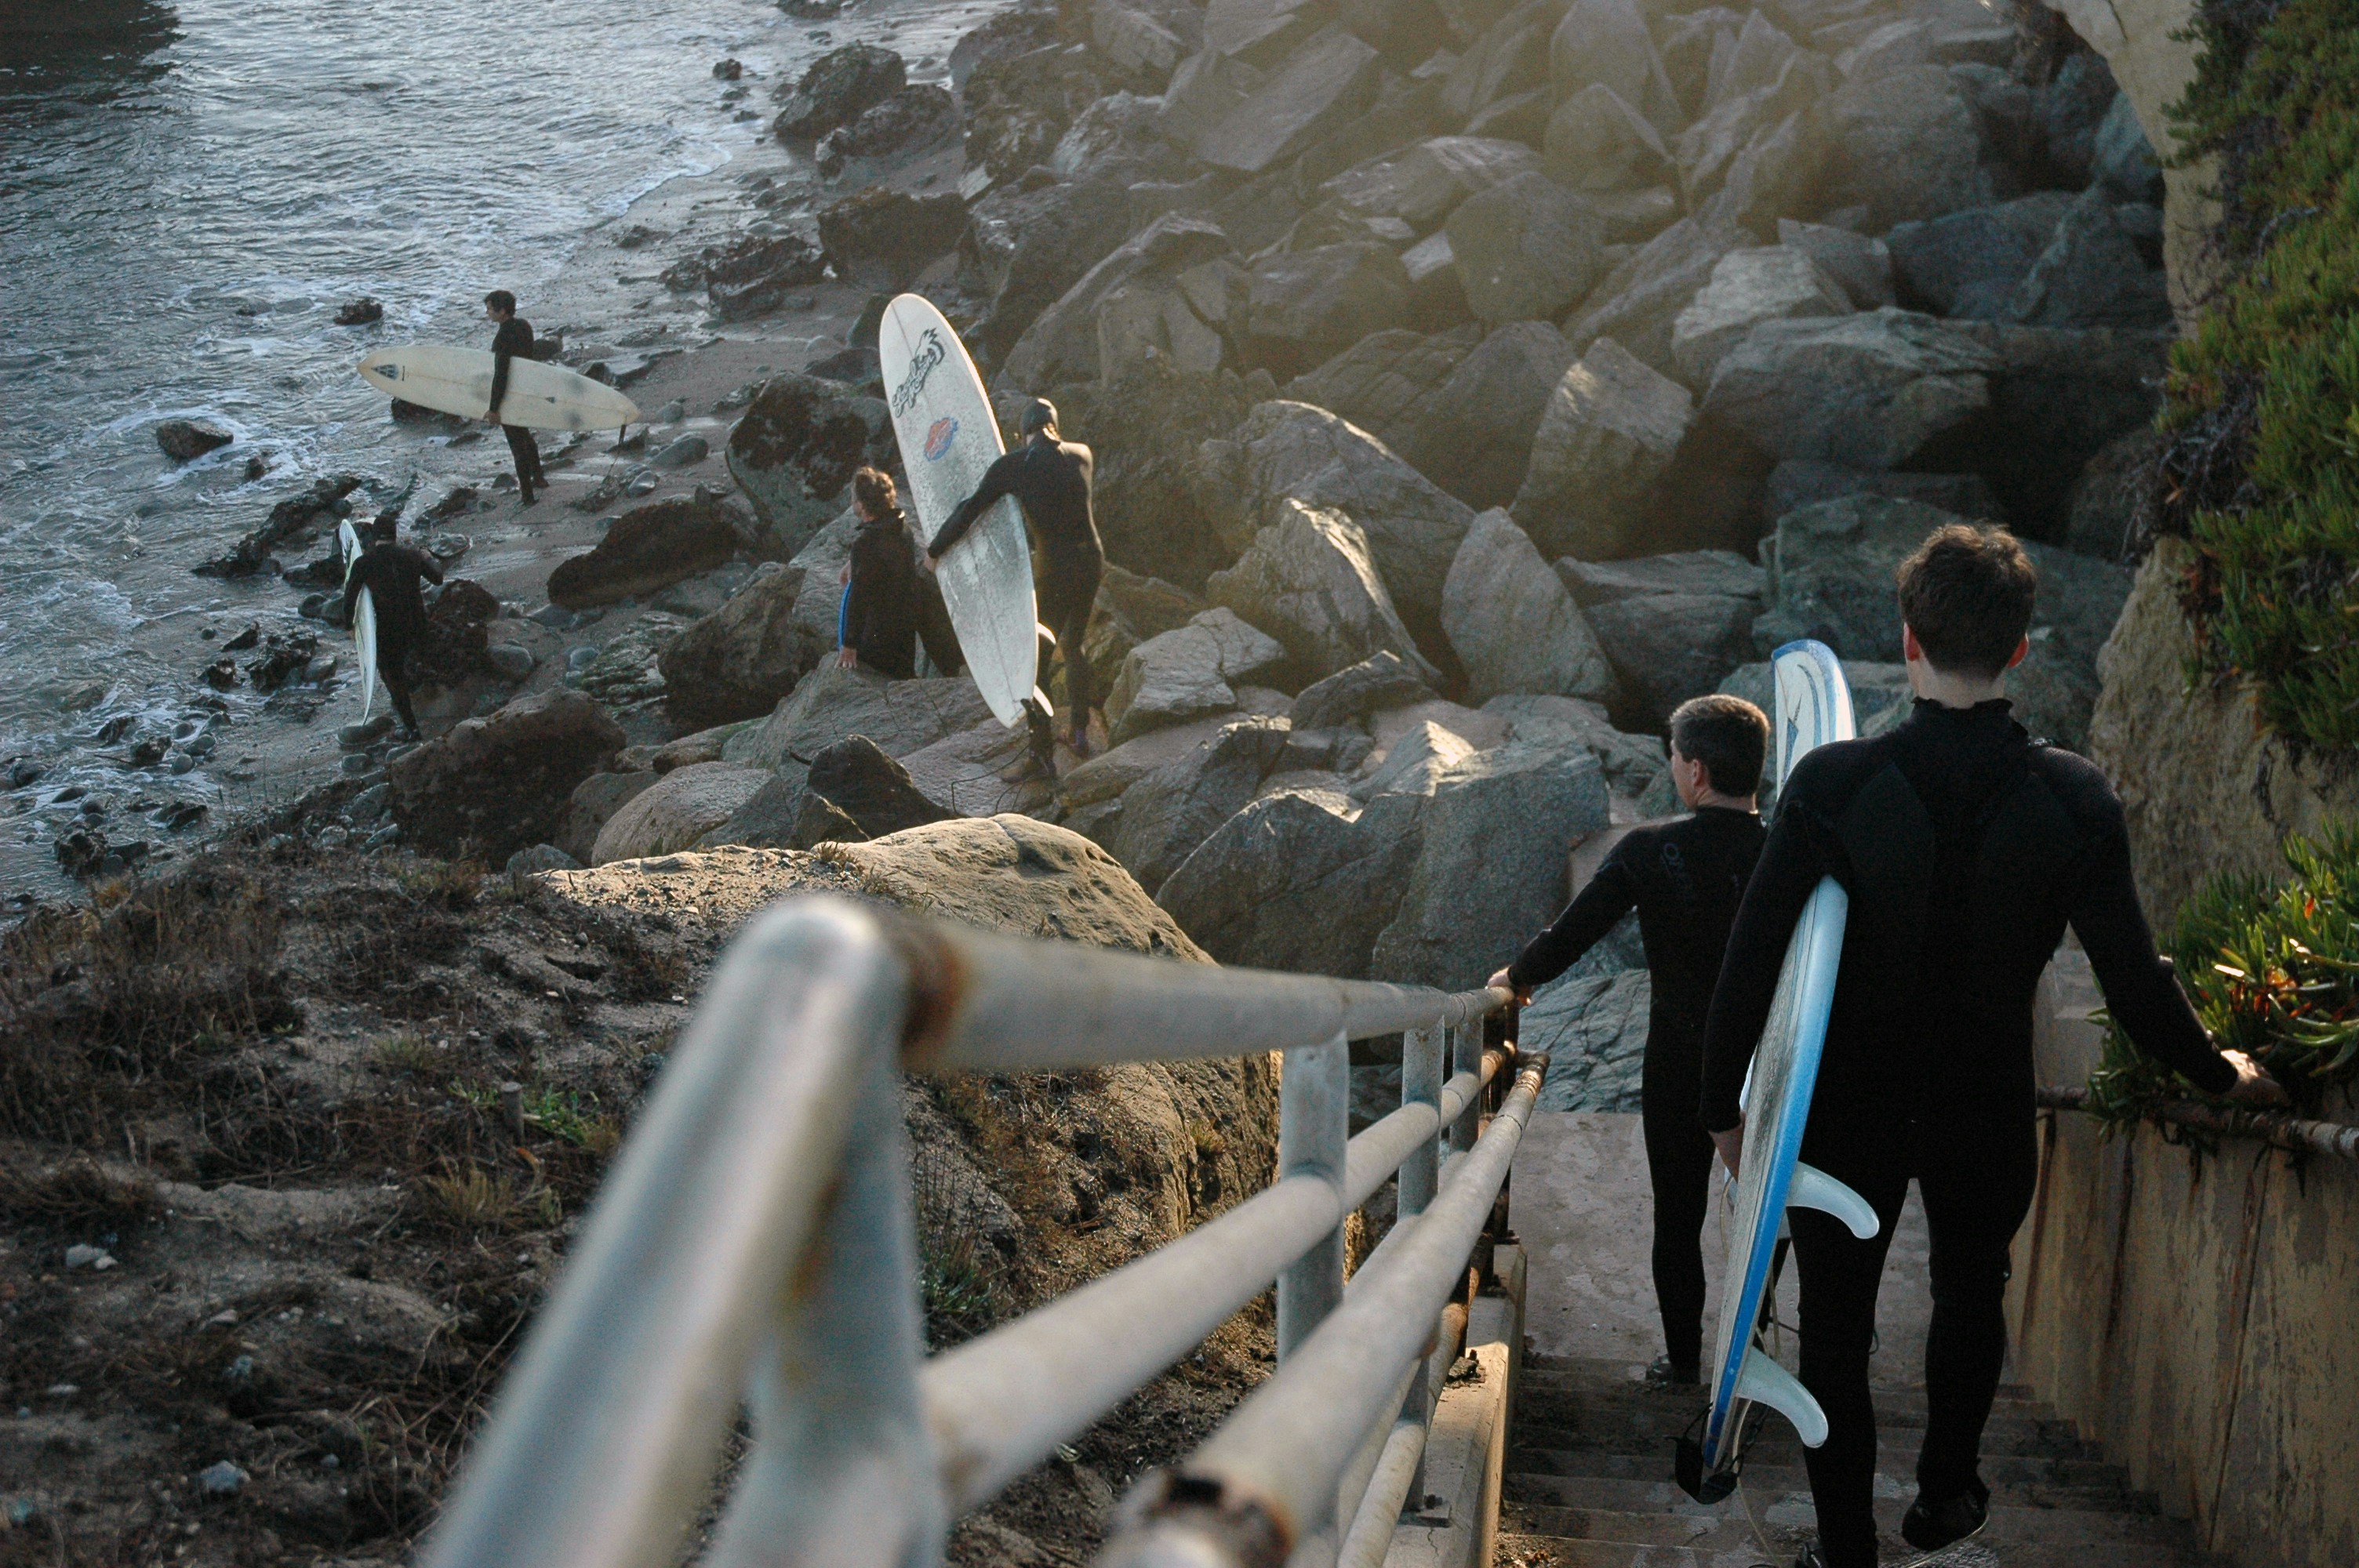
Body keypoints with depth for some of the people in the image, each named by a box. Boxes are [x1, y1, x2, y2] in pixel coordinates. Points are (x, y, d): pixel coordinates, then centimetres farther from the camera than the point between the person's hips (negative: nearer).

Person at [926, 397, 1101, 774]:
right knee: (1073, 645, 25)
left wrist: (935, 549, 9)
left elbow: (970, 510, -4)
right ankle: (1081, 733, 28)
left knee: (1037, 658, 8)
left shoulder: (1012, 466, -8)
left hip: (1055, 570, -5)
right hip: (1093, 560, 5)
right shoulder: (1081, 456, 3)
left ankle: (1044, 750, 9)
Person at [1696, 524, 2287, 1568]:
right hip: (1988, 1110, 2)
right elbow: (2134, 984, -10)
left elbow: (1751, 962, -15)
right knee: (1971, 1293, 29)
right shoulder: (2073, 798, -15)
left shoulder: (1833, 783, -18)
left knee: (1836, 1328, 13)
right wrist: (2223, 1076, 9)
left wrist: (1723, 1105, -2)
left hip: (1849, 1108, -2)